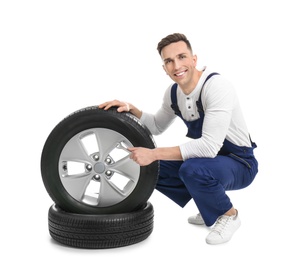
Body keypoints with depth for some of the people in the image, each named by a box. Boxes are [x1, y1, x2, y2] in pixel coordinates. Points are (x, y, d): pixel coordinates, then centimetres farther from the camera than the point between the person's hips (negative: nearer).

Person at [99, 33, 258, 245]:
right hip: (207, 158, 8)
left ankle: (228, 215, -5)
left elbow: (209, 146, -36)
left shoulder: (217, 86, -28)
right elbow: (157, 127, 15)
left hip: (239, 163, -8)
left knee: (192, 170, -36)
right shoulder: (173, 92, -3)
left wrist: (154, 153, -33)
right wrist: (130, 109, -4)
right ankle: (210, 208, 14)